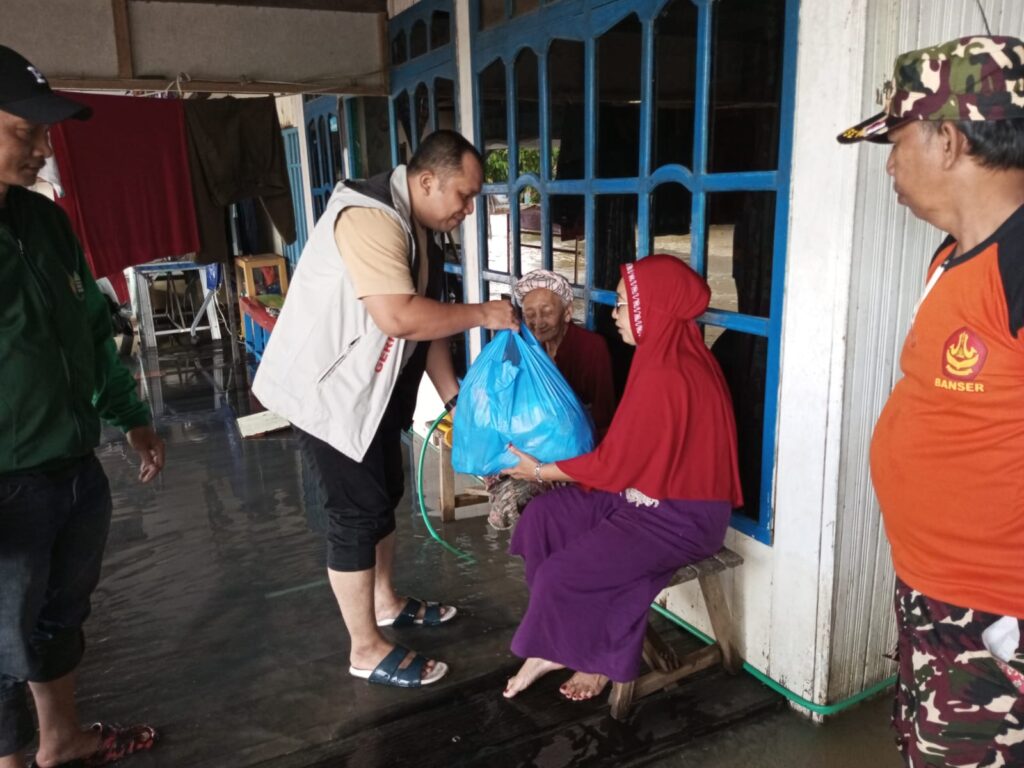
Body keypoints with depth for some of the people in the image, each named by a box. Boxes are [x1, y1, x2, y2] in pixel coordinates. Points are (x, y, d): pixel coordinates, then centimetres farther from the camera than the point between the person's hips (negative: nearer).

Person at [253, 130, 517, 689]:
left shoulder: (419, 231, 8)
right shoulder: (369, 217, -24)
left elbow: (427, 320, 10)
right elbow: (400, 316, -34)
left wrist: (454, 398, 6)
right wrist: (482, 314, -23)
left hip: (372, 389, 10)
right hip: (329, 389, -10)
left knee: (384, 496, 19)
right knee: (356, 515, -2)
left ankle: (386, 603, 40)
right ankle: (367, 651, 13)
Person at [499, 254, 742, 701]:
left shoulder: (664, 375, -26)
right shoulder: (669, 355, 5)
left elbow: (616, 462, -19)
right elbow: (625, 450, 10)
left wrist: (542, 471, -6)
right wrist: (557, 468, 6)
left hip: (679, 515, -10)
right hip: (650, 493, 10)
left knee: (561, 575, -15)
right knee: (543, 516, 0)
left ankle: (599, 659, 16)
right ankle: (557, 645, 11)